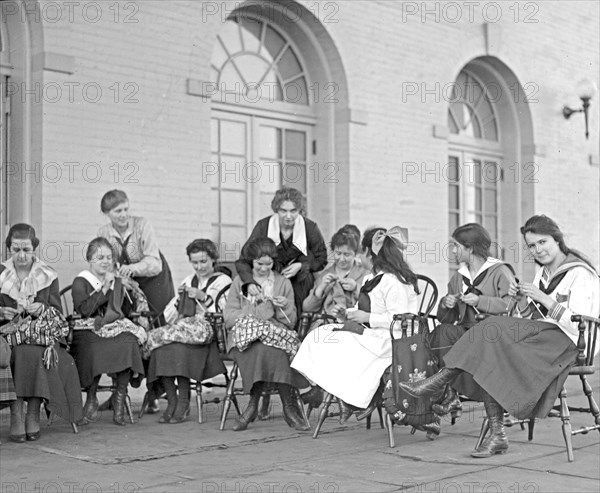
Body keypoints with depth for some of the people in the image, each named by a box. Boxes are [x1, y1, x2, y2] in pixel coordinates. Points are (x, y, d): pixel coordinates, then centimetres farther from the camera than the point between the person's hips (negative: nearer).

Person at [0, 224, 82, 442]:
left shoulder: (48, 275, 11)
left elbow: (57, 312, 6)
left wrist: (42, 309, -14)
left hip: (42, 332, 0)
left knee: (36, 354, -33)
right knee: (19, 354, -34)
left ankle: (33, 415, -26)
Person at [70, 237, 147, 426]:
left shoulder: (118, 282, 18)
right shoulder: (80, 282, 3)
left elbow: (126, 312, 20)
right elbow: (85, 310, -15)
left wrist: (132, 294, 3)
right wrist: (105, 288, -15)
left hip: (117, 328, 4)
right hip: (88, 331, -3)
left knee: (128, 342, -31)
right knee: (96, 347, -37)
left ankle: (120, 396, -19)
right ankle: (91, 398, -16)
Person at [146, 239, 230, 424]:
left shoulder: (223, 281, 8)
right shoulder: (188, 281, 24)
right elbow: (169, 316, 20)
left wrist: (203, 297, -14)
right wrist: (180, 298, 1)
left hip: (208, 333, -5)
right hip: (183, 328, 5)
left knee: (179, 345, -32)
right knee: (161, 346, -26)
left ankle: (183, 403, -23)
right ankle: (171, 401, -21)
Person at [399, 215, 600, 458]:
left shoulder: (580, 274, -6)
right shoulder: (543, 272, 19)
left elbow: (578, 325, -16)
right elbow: (527, 317, 19)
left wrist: (542, 297, -19)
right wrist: (521, 299, -1)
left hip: (564, 341, -7)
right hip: (539, 336, 7)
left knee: (494, 330, -25)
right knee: (489, 359, -21)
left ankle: (440, 380, -16)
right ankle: (497, 435, -23)